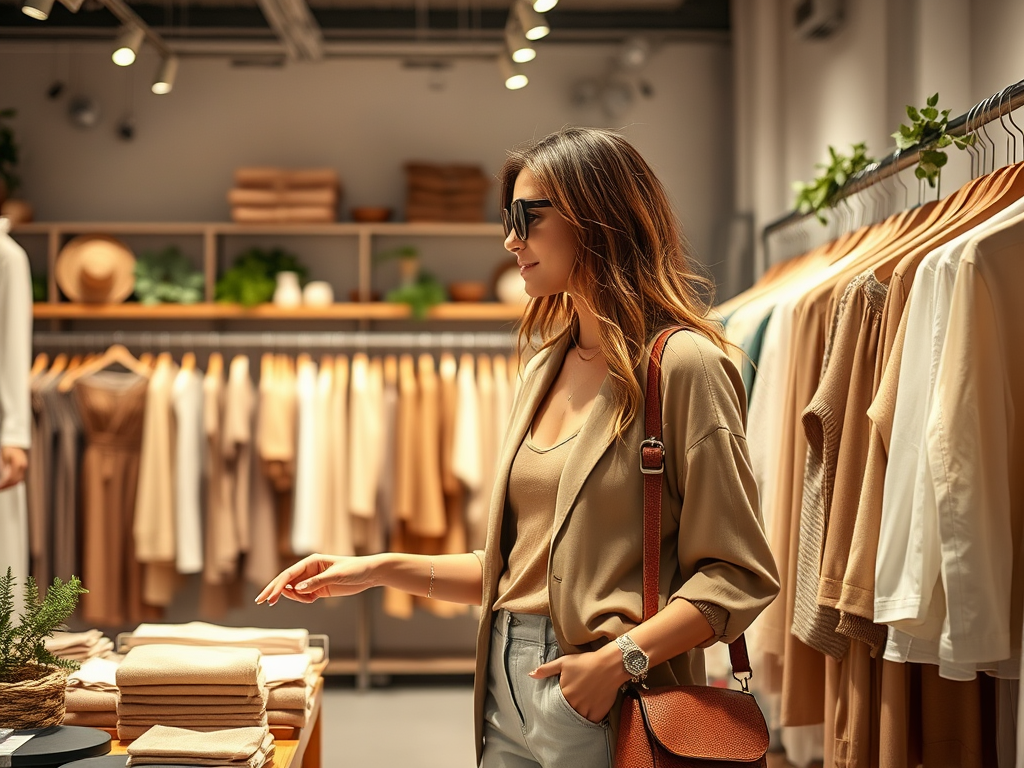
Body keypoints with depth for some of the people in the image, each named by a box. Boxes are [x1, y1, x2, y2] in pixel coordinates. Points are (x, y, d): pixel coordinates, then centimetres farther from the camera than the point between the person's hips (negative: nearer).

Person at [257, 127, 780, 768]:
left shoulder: (680, 364, -11)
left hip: (603, 706, -7)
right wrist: (379, 570, 8)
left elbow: (739, 575, -15)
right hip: (508, 690, 7)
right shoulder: (545, 368, 12)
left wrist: (624, 655, -25)